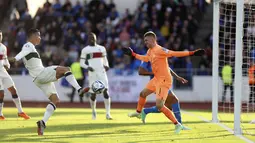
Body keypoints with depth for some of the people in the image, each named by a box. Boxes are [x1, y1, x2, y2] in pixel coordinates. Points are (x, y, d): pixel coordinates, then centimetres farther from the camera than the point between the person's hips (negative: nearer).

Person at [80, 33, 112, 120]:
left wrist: (106, 66, -2)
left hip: (102, 73, 1)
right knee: (93, 94, 0)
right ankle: (93, 111, 26)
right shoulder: (85, 50, 4)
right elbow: (81, 63, 6)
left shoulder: (102, 48, 12)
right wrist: (87, 67, -14)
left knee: (106, 91, -13)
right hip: (92, 73, -1)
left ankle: (108, 113, -13)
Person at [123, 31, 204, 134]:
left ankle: (177, 125, -11)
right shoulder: (150, 51, 9)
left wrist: (192, 53, -38)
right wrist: (132, 54, 39)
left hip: (164, 80, -10)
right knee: (143, 93, 25)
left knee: (159, 105, -17)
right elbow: (145, 58, 31)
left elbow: (174, 53, -29)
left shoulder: (159, 50, -22)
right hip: (156, 79, 10)